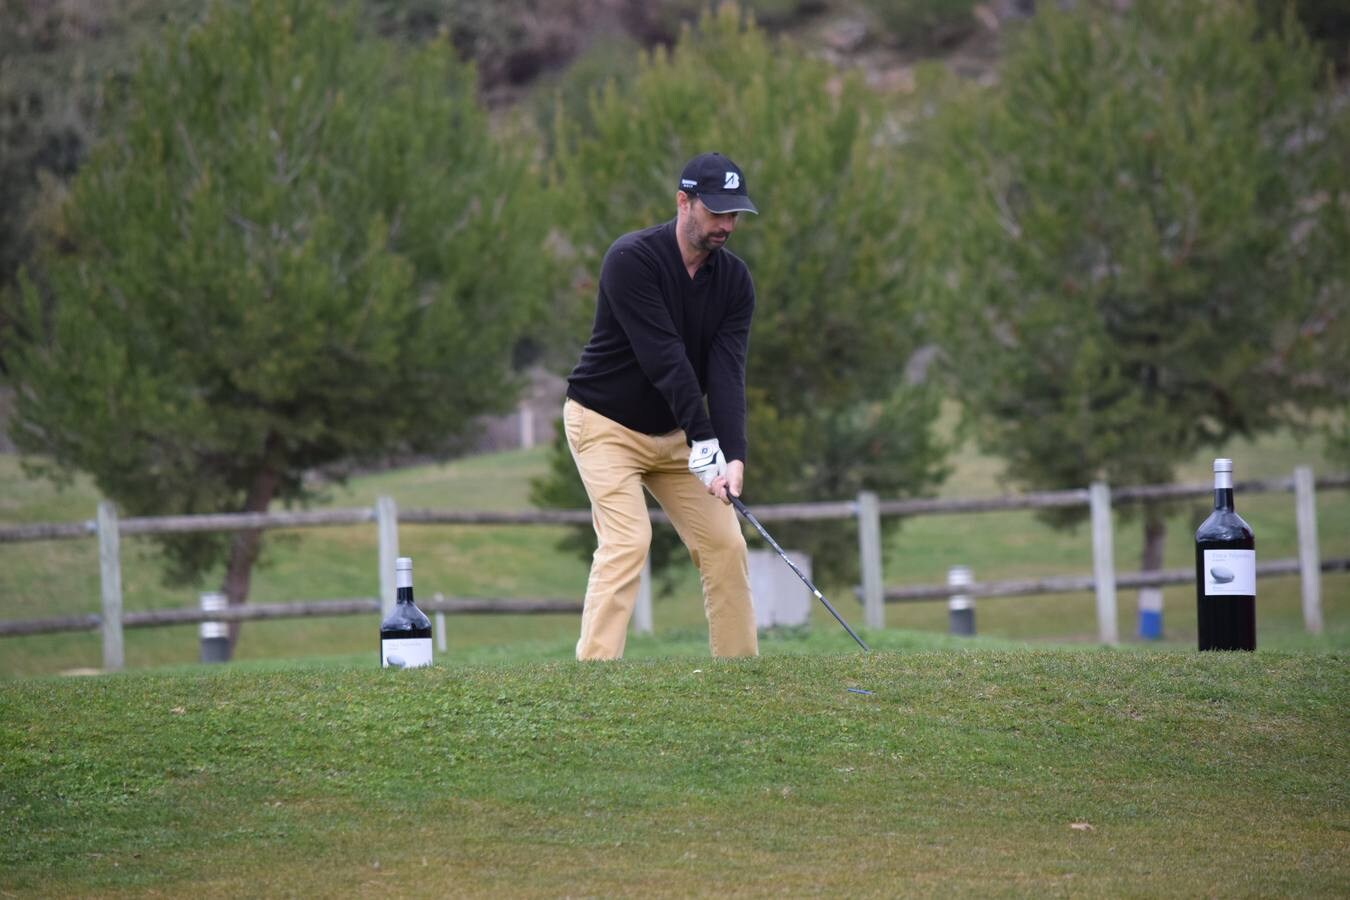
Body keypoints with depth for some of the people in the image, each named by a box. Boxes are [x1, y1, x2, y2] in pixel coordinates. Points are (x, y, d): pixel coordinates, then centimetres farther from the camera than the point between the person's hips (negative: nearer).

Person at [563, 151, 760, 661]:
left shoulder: (734, 280, -6)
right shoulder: (632, 260, -24)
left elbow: (727, 372, -15)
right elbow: (663, 357, -30)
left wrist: (734, 456, -29)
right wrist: (705, 441, -34)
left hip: (675, 433, 6)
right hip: (607, 424, -6)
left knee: (725, 543, 0)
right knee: (627, 540, -21)